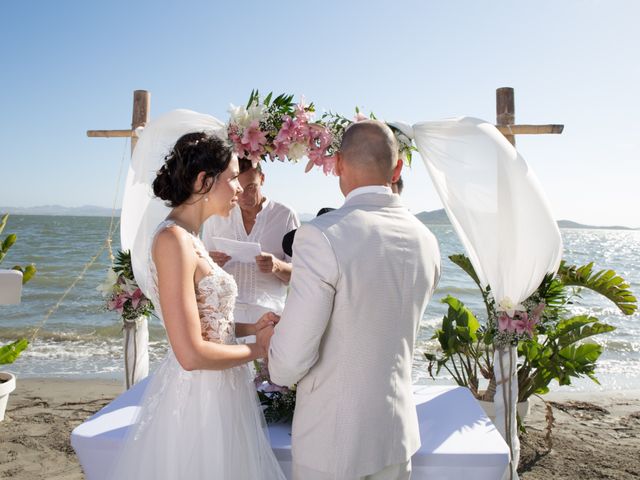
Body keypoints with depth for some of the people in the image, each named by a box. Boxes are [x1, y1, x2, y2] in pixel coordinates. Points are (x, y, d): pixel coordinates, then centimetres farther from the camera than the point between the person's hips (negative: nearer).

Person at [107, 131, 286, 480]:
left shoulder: (189, 239, 6)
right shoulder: (173, 239, -21)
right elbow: (191, 354, -25)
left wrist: (249, 328, 2)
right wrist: (258, 349, -12)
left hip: (218, 393, 9)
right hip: (197, 397, -9)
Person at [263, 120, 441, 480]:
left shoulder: (321, 236, -24)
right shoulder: (426, 240, -3)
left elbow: (292, 357, -21)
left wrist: (278, 371, 2)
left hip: (331, 437, -5)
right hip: (398, 432, 6)